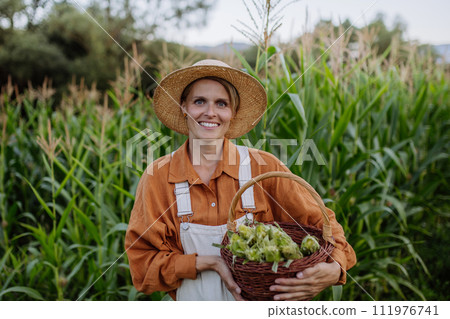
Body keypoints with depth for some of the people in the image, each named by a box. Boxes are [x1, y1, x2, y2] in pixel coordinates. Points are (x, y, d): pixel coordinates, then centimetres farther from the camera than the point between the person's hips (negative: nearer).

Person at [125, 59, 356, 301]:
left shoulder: (263, 167, -6)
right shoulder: (158, 177, -4)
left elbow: (320, 224, -2)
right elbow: (142, 263, -4)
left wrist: (335, 269, -20)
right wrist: (207, 263, -16)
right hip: (194, 300, 0)